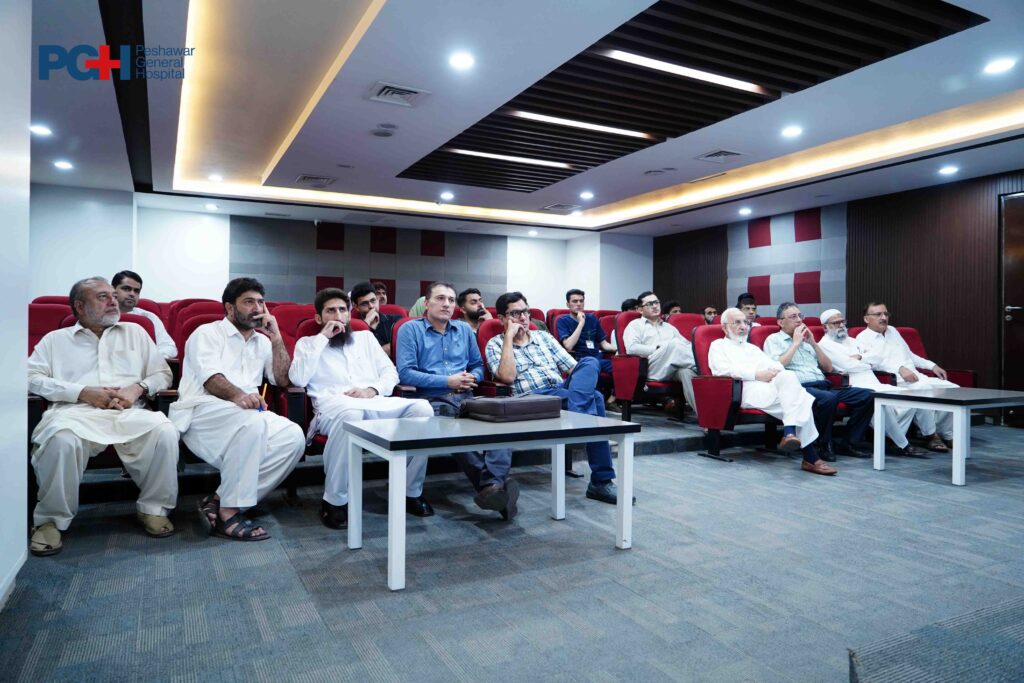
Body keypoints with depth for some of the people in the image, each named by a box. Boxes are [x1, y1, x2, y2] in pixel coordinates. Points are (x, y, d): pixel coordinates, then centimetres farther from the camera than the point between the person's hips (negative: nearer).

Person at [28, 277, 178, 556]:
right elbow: (32, 377, 7)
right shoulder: (55, 339, 22)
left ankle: (153, 508, -12)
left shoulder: (135, 332, 26)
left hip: (129, 412, 1)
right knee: (61, 438, -37)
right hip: (76, 410, -1)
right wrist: (83, 392, -7)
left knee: (165, 431, -31)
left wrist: (138, 388, -2)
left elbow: (163, 373, 20)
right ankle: (51, 519, -15)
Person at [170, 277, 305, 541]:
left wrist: (276, 338, 7)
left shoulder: (262, 342, 24)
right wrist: (237, 395, -34)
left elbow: (283, 379, 13)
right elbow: (210, 377, -12)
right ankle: (229, 512, -26)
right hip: (202, 412, -5)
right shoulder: (207, 333, 7)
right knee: (251, 421, -38)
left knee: (293, 438, -23)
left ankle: (220, 499, -18)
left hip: (248, 416, 6)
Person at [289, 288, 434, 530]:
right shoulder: (307, 343, 20)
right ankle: (334, 501, -25)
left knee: (421, 407, -26)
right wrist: (322, 338, 1)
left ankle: (411, 492, -13)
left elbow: (391, 373, 18)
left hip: (375, 403, 4)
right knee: (350, 414, -42)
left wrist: (372, 390, -4)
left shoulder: (366, 337, 28)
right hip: (333, 404, -3)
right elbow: (298, 379, -1)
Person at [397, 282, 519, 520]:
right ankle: (496, 484, -39)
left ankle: (491, 485, -44)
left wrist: (471, 379, 2)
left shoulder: (465, 329, 23)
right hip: (433, 400, -4)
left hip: (466, 397, 4)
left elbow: (478, 366, 28)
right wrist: (448, 381, -8)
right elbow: (405, 373, -4)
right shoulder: (410, 329, 8)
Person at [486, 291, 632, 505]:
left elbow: (574, 367, 17)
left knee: (590, 362, -28)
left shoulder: (543, 336, 25)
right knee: (593, 398, -32)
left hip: (562, 393, 5)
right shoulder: (495, 344, 11)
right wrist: (509, 337, -5)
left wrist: (586, 377, -7)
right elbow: (507, 377, -10)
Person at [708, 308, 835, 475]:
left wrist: (776, 371, -6)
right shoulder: (718, 345, 16)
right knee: (800, 399, -27)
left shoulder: (753, 348, 36)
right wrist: (757, 374, -14)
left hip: (772, 385, 6)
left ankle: (790, 433, -35)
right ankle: (811, 458, -31)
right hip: (748, 389, -6)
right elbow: (723, 369, -5)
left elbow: (775, 364, 21)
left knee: (788, 375, -30)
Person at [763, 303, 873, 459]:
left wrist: (813, 343, 10)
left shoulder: (806, 338, 27)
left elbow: (828, 368, 21)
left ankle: (847, 442, -4)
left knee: (867, 395, -13)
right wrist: (796, 343, -2)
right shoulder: (774, 339, 9)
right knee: (828, 398, -37)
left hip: (823, 386, 7)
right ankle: (824, 444, -14)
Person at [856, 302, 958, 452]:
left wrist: (932, 366, 20)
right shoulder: (863, 338, -1)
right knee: (923, 388, -34)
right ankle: (930, 435, -19)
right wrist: (900, 369, -29)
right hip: (895, 381, -8)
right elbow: (875, 361, -17)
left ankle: (947, 434, -1)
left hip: (916, 377, 8)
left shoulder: (893, 331, 23)